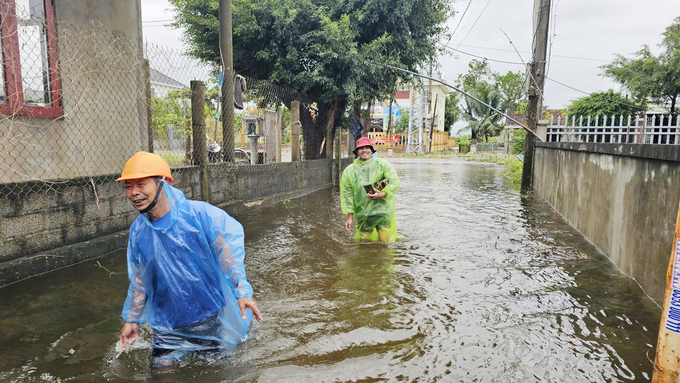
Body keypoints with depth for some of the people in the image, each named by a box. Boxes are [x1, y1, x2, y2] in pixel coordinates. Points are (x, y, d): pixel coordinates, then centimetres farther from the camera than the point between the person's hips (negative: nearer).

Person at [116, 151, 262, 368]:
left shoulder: (199, 214, -17)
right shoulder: (137, 231, -3)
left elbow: (228, 253, -14)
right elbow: (139, 281, 9)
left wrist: (242, 292, -21)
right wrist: (132, 319, 15)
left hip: (211, 316, -3)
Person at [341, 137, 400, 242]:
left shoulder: (382, 164, 5)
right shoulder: (349, 171, 8)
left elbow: (395, 182, -3)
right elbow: (346, 194, 8)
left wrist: (382, 194, -20)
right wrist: (349, 216, 3)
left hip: (383, 211, -1)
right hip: (362, 215, 2)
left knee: (386, 242, 2)